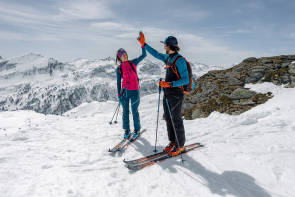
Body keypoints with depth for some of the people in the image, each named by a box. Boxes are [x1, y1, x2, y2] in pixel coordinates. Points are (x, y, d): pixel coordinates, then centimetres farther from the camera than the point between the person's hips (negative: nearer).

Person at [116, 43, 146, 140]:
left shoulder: (133, 63, 6)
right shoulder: (119, 68, 5)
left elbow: (144, 55, 1)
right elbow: (118, 82, 6)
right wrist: (119, 94, 2)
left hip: (134, 91, -1)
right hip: (125, 91, 1)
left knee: (134, 111, 6)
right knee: (125, 112, 7)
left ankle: (137, 130, 22)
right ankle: (127, 130, 23)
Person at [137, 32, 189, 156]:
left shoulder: (179, 60, -14)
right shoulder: (168, 58, 11)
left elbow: (186, 80, -18)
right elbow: (156, 54, 24)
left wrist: (170, 84, -27)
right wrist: (144, 44, 23)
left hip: (176, 94, -8)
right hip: (167, 94, 9)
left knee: (176, 120, 0)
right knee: (168, 118, 13)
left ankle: (180, 145, 16)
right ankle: (172, 142, 27)